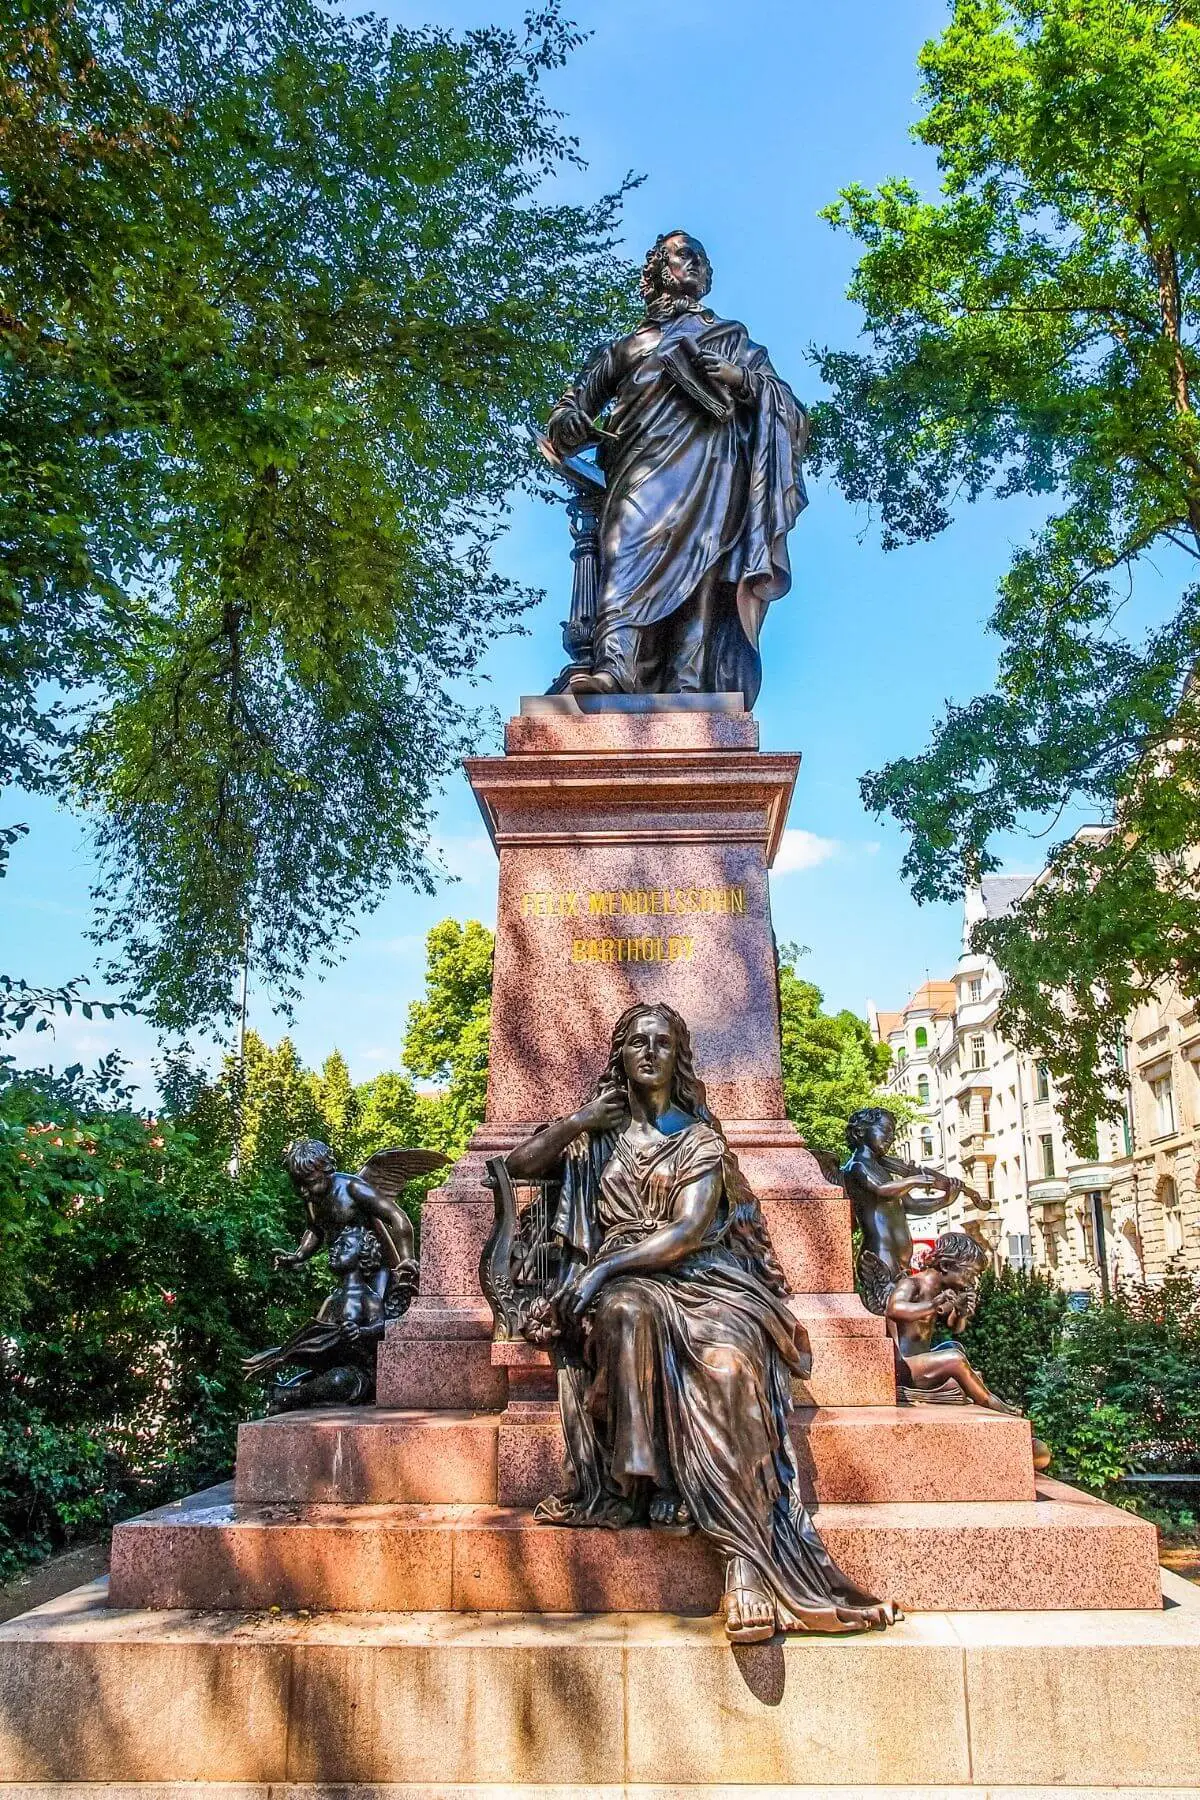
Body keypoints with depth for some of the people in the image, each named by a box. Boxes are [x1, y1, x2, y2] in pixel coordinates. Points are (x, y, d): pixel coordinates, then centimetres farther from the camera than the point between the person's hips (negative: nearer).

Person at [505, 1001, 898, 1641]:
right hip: (620, 1283, 1)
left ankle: (750, 1560, -37)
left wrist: (601, 1270, -16)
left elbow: (688, 1231, -4)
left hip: (697, 1276, -1)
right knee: (627, 1314, -38)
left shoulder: (700, 1139, 11)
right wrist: (576, 1121, 3)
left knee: (727, 1358, -34)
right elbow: (517, 1166, 9)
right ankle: (643, 1484, -37)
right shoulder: (598, 1134, 18)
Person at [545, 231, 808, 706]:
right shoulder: (628, 345, 36)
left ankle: (688, 690, -37)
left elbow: (787, 406, 22)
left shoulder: (731, 336, 34)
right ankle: (614, 666, -48)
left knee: (700, 566, -23)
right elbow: (578, 398, 28)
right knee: (631, 542, -29)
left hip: (711, 463, 0)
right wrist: (568, 418, 2)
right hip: (646, 462, 0)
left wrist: (741, 378, 1)